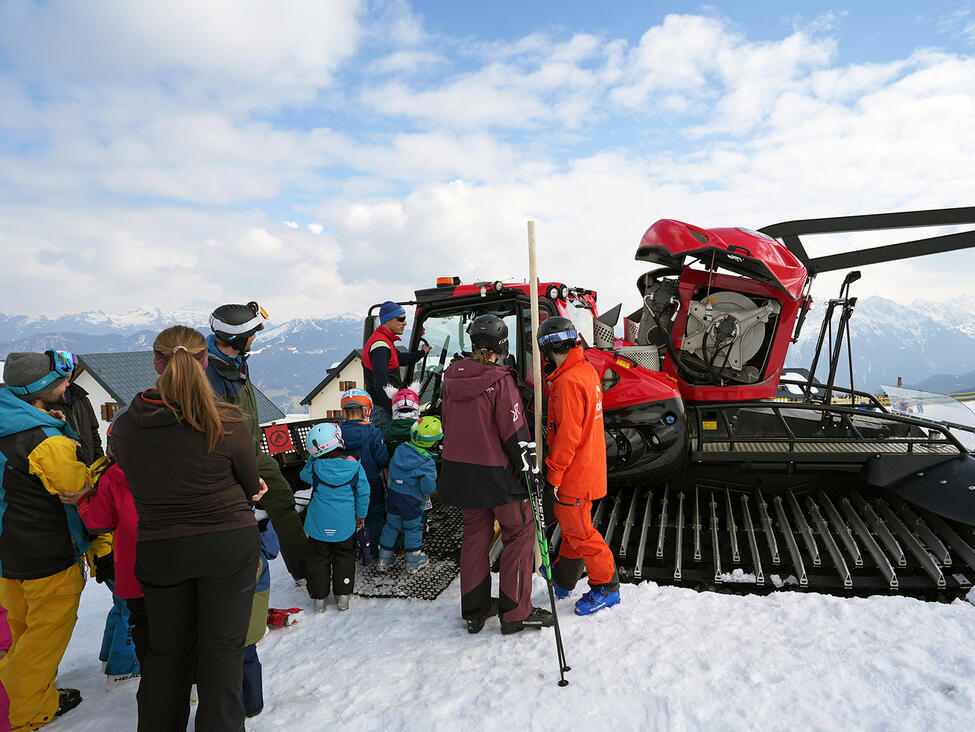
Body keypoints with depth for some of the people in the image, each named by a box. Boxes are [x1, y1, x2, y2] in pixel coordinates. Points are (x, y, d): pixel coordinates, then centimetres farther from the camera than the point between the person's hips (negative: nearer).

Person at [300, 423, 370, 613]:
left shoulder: (315, 468, -16)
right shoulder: (355, 466, -13)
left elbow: (303, 475, 8)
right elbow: (363, 493, -3)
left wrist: (313, 457, 7)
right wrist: (361, 515, 11)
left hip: (319, 525, -1)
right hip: (345, 525, 1)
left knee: (318, 559, 14)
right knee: (344, 557, 18)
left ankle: (319, 597, 22)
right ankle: (343, 596, 22)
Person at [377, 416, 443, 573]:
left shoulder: (400, 450, -5)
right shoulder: (427, 463, -22)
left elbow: (391, 470, 8)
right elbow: (428, 488, -20)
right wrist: (432, 489, 1)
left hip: (393, 495, 5)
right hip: (412, 501, -5)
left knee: (392, 525, 18)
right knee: (413, 528, 12)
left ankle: (384, 559, 26)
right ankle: (413, 561, 24)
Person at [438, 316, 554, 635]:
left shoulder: (453, 377, 2)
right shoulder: (500, 380, -19)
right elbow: (514, 433, -18)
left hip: (460, 469, 7)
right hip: (496, 472, -7)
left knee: (476, 533, 18)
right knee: (520, 532, 9)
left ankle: (474, 611, 27)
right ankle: (515, 612, 14)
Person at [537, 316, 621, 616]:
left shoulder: (568, 381, -24)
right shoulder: (587, 370, 7)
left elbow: (567, 435, -25)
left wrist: (554, 474, -17)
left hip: (574, 472, -10)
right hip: (589, 465, 10)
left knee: (577, 530, 3)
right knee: (571, 523, 21)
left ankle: (606, 587, 16)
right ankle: (563, 580, 36)